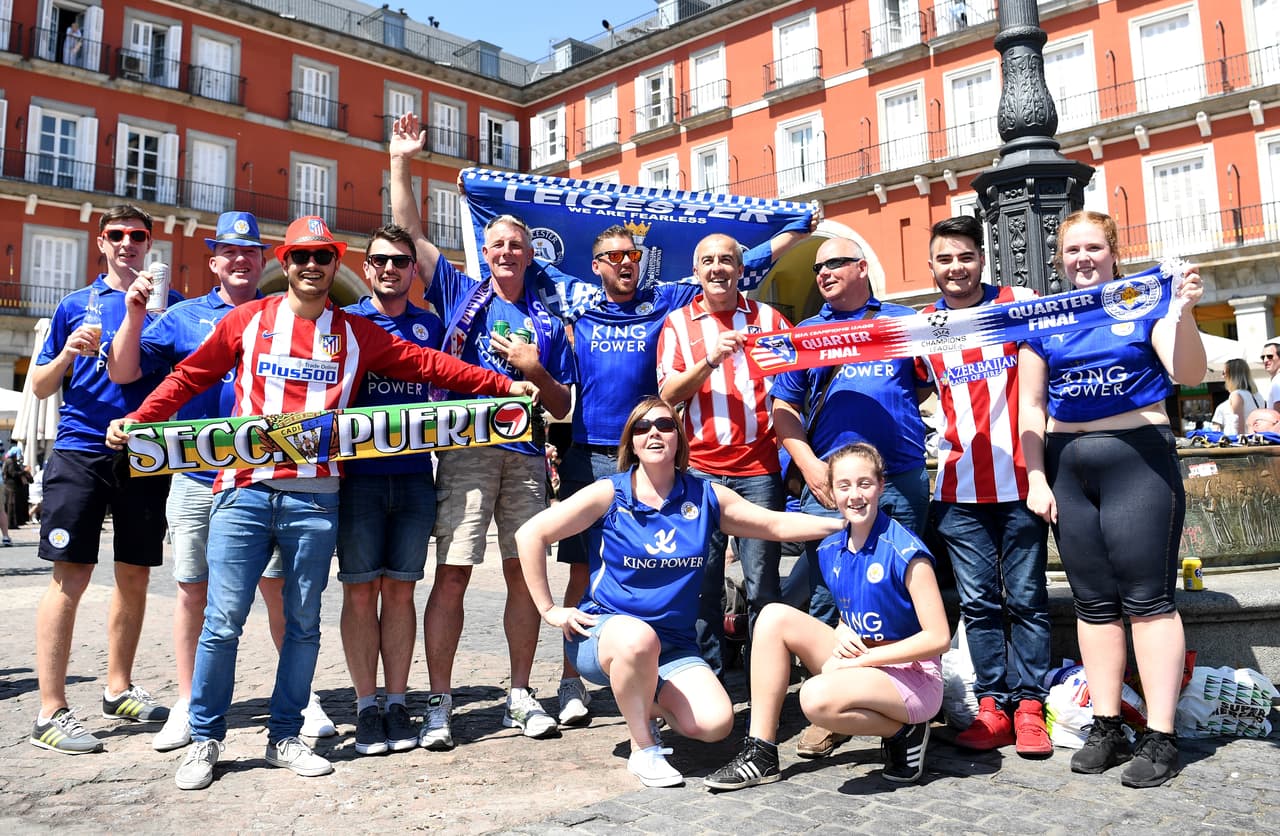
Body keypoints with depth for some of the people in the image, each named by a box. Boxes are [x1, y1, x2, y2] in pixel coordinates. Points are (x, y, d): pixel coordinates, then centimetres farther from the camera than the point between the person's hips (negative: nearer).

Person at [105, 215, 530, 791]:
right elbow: (189, 377, 13)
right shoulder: (248, 320, 10)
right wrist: (138, 419, 1)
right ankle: (204, 740, 16)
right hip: (244, 490, -1)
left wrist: (504, 385, 3)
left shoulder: (357, 334, 11)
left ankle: (285, 737, 21)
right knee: (224, 620, -1)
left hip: (315, 499, 1)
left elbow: (429, 365, 8)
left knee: (303, 623, 7)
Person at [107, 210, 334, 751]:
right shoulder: (184, 317, 10)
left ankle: (302, 696, 14)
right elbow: (123, 373, 4)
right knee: (193, 589, 8)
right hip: (197, 477, 1)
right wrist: (134, 314, -11)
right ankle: (187, 706, 21)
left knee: (280, 586, 1)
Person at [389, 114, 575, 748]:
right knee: (451, 575, -6)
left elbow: (562, 408, 13)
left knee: (525, 574, 5)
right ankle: (439, 702, 4)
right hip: (466, 450, -2)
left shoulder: (547, 323, 15)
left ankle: (521, 695, 17)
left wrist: (534, 369, -4)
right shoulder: (460, 294, 12)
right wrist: (401, 163, 5)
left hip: (526, 457, 2)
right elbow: (409, 234, 8)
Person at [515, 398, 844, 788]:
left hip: (674, 644, 3)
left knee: (715, 723, -20)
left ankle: (649, 702, 14)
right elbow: (530, 535, -5)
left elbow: (777, 524, 7)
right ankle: (643, 749, -13)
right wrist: (550, 610, -6)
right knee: (640, 639, -39)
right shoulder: (610, 494, -6)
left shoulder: (705, 496, 3)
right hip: (602, 631, -3)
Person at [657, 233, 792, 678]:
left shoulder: (768, 318, 11)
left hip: (759, 468, 0)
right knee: (703, 582, 2)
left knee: (763, 582, 1)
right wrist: (710, 359, -13)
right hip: (700, 468, 0)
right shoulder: (678, 323, 10)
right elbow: (668, 394, 1)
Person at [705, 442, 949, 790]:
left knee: (817, 697, -33)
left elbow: (939, 638, -19)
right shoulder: (830, 551, 3)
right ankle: (760, 752, -7)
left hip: (912, 676, -7)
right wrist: (842, 635, -8)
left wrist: (862, 658, -18)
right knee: (775, 617, -8)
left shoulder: (905, 552, -18)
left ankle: (903, 731, -3)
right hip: (861, 663, 7)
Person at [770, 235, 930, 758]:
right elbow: (784, 409, 10)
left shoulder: (903, 320, 14)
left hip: (902, 482, 0)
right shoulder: (804, 333, 16)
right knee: (827, 600, -1)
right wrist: (810, 466, -4)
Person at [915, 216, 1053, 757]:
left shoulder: (1020, 305, 2)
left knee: (1026, 598, 4)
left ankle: (1029, 706, 12)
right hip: (959, 487, 2)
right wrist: (936, 440, 3)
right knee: (978, 600, 5)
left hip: (1019, 479, -1)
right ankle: (992, 706, 13)